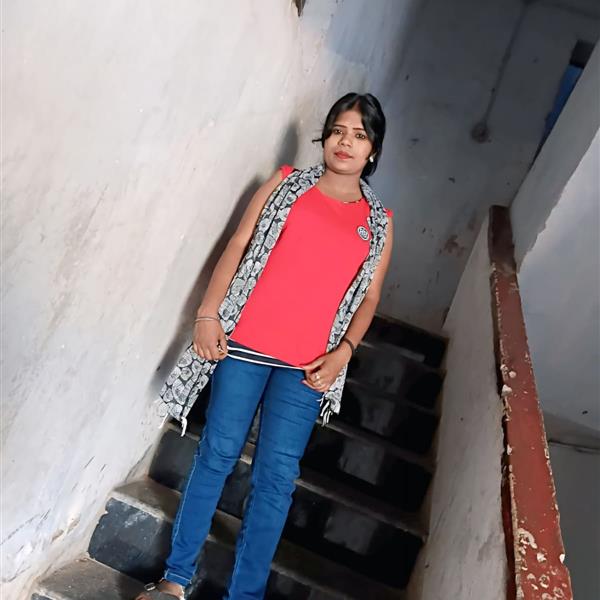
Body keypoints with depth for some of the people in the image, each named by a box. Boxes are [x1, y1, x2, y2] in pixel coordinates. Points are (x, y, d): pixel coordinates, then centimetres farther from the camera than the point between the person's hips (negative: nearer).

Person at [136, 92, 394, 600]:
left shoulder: (378, 222, 12)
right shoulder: (287, 183, 9)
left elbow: (369, 298, 11)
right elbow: (237, 246, 5)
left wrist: (344, 352, -4)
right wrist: (208, 314, -5)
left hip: (306, 364, 1)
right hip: (245, 342, 0)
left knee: (277, 474, 0)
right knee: (218, 452, 2)